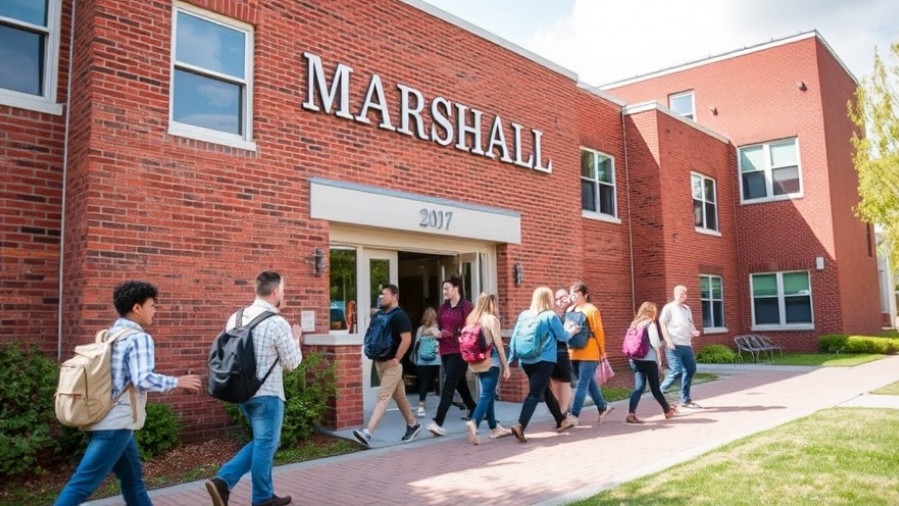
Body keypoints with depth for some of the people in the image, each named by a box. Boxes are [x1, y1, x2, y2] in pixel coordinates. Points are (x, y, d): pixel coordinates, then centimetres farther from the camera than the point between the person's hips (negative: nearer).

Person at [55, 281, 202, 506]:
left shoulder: (109, 335, 13)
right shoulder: (139, 338, -14)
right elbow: (143, 379, -25)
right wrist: (178, 382, -14)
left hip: (103, 419, 9)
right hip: (116, 424, -9)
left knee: (132, 478, 17)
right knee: (82, 484, -5)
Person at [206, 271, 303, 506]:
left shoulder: (235, 317, 3)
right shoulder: (277, 323, -17)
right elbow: (292, 363, -8)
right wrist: (295, 339, 8)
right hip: (267, 393, -7)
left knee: (263, 442, 21)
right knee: (265, 445, 7)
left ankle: (223, 480, 11)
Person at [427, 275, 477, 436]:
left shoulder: (466, 306, -8)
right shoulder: (443, 308, 12)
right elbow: (439, 327, 19)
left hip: (460, 352, -7)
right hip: (445, 351, 7)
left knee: (448, 386, -10)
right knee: (460, 384, 16)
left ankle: (438, 422, -12)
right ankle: (474, 411, 33)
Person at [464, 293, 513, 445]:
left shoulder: (472, 319, 9)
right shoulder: (492, 319, -8)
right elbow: (498, 344, -10)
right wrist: (506, 366, -6)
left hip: (477, 362, 7)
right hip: (491, 361, -7)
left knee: (489, 393, 17)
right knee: (487, 394, -8)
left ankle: (494, 428, 24)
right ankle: (474, 422, -29)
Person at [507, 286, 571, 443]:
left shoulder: (524, 315, 5)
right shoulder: (550, 316, -7)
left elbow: (514, 337, 5)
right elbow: (562, 336, -1)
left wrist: (512, 358, 13)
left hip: (526, 361, 6)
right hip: (544, 361, -6)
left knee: (545, 390, 21)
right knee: (534, 394, -8)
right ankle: (520, 426, -23)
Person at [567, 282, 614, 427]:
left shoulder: (591, 310, -8)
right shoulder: (570, 310, 9)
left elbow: (599, 331, -5)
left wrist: (602, 351, -2)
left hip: (589, 354, -6)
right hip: (574, 353, 7)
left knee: (582, 384, -6)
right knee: (589, 382, 16)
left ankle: (574, 416, -7)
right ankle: (603, 407, 32)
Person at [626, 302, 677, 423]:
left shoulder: (634, 324, 11)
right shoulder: (650, 324, -7)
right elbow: (655, 344, -13)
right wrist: (661, 343, 7)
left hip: (635, 359, 5)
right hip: (648, 360, -5)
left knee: (639, 387, 2)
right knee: (655, 388, 8)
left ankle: (631, 414, -10)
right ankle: (668, 410, 27)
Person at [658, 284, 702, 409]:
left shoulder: (687, 309, 17)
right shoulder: (669, 308, -4)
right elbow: (662, 324, -8)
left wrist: (694, 331, 2)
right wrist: (668, 341, -17)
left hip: (686, 345, 8)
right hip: (674, 345, -8)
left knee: (690, 369, 8)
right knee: (677, 371, -13)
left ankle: (685, 400, 19)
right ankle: (660, 391, 8)